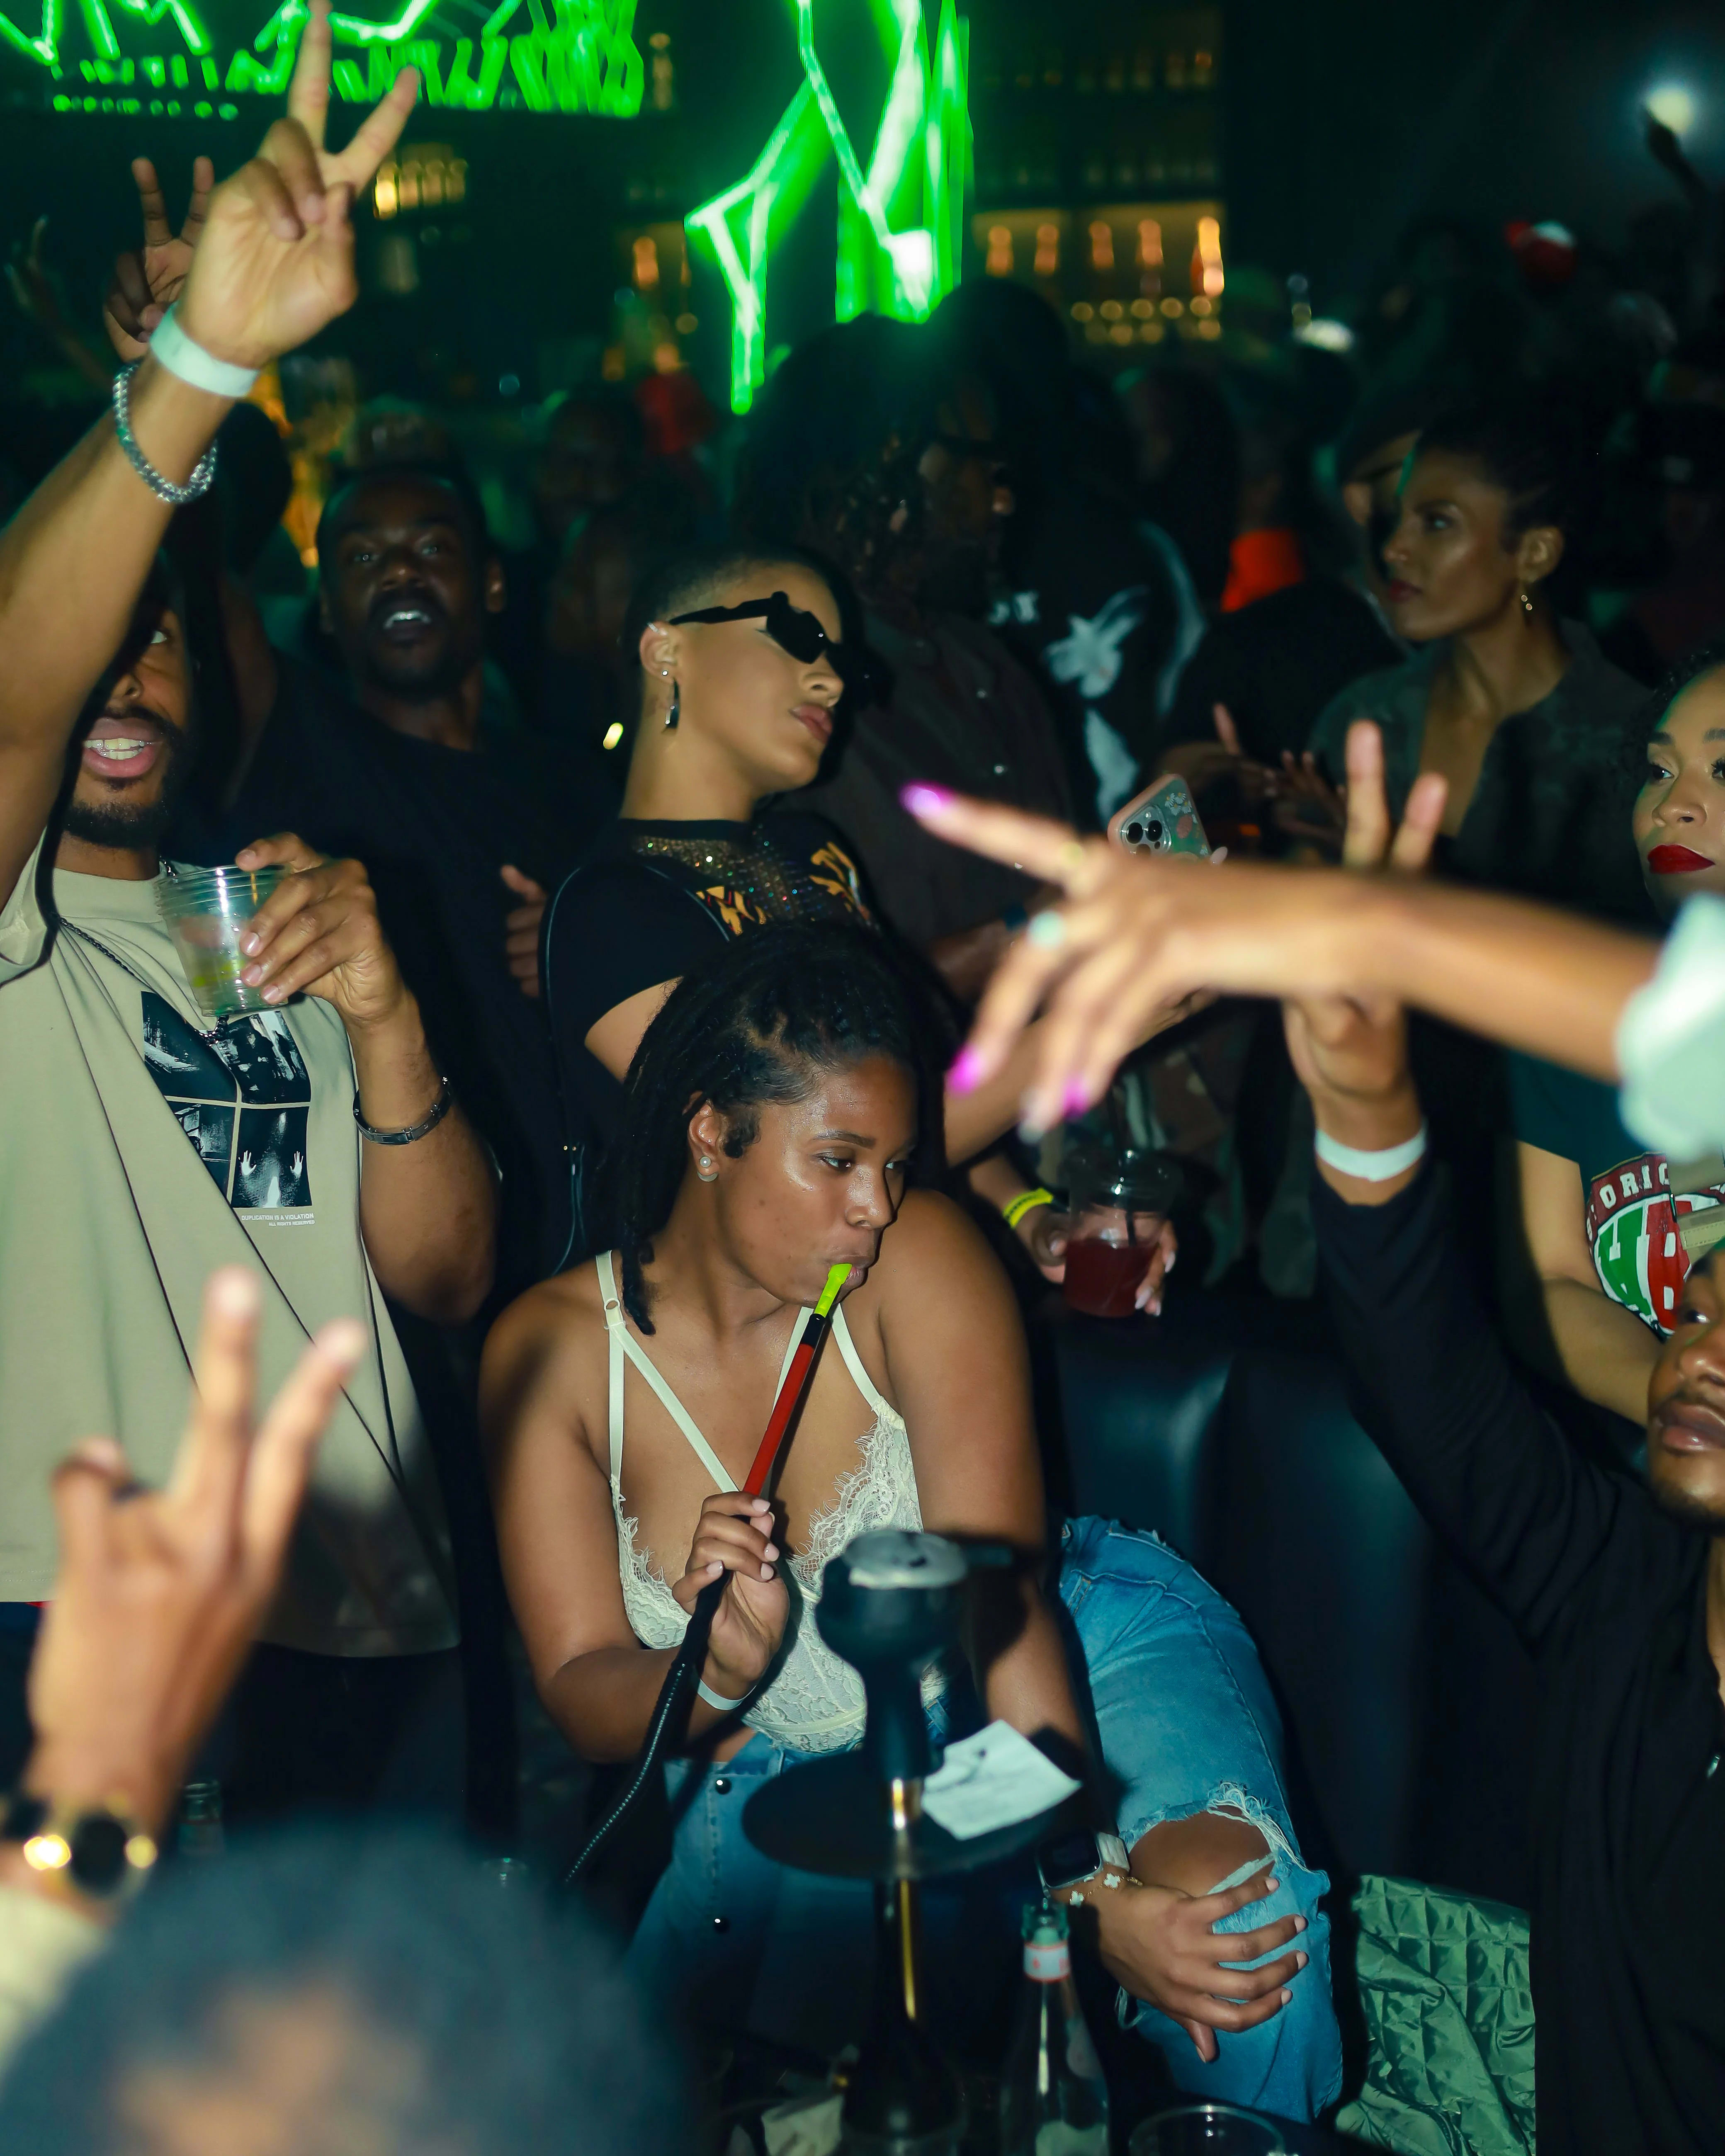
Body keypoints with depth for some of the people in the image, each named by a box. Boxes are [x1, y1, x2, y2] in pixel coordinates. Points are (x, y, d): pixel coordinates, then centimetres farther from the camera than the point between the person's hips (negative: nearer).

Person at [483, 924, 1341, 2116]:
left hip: (1071, 1666, 0)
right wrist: (714, 1675, -34)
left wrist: (1091, 1884, -35)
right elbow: (580, 1694, -10)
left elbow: (994, 1594, -24)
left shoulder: (918, 1254, -17)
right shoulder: (552, 1349, -11)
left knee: (1228, 1908, -30)